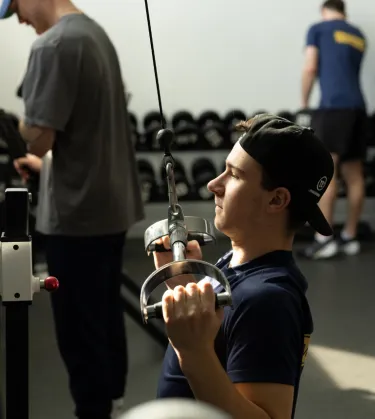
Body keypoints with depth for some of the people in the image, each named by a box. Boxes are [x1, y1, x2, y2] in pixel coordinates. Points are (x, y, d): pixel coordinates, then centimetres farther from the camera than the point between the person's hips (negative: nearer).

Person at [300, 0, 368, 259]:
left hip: (334, 105, -6)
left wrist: (304, 103, 11)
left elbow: (310, 69, 0)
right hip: (358, 107, 6)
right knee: (354, 175, 8)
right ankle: (350, 237, 12)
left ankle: (324, 239, -16)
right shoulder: (359, 36, 24)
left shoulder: (318, 29, 7)